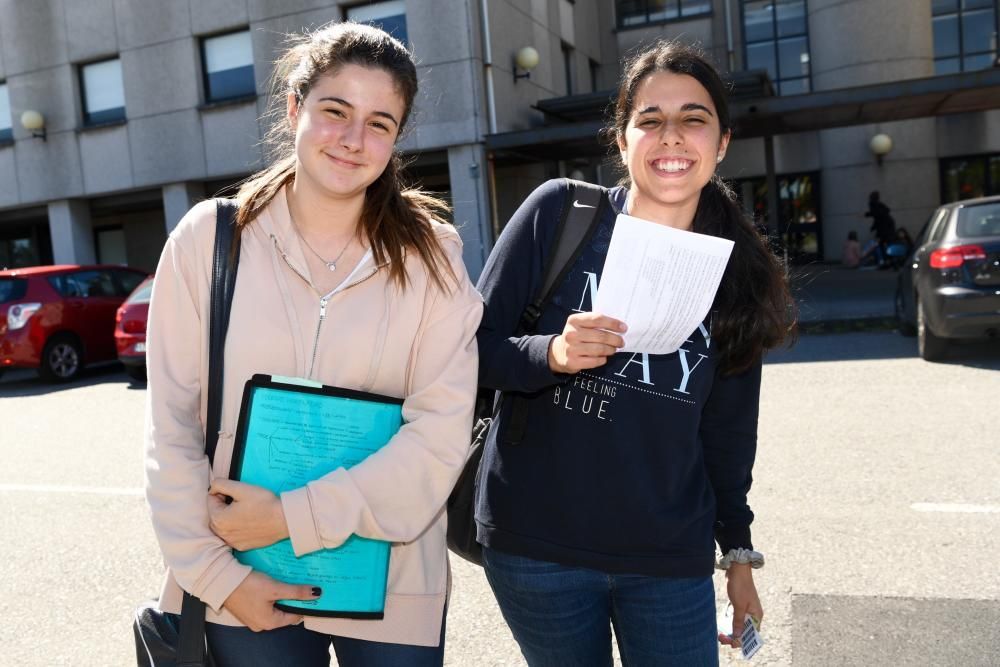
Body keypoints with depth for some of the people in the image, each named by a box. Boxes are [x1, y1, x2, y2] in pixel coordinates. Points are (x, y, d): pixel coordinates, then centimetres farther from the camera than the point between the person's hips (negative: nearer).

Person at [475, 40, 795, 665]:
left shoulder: (736, 271, 3)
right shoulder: (559, 211, -7)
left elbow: (727, 427, 10)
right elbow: (473, 348, -5)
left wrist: (737, 548, 15)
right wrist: (550, 354, -23)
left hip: (671, 562, 2)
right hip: (535, 546, -1)